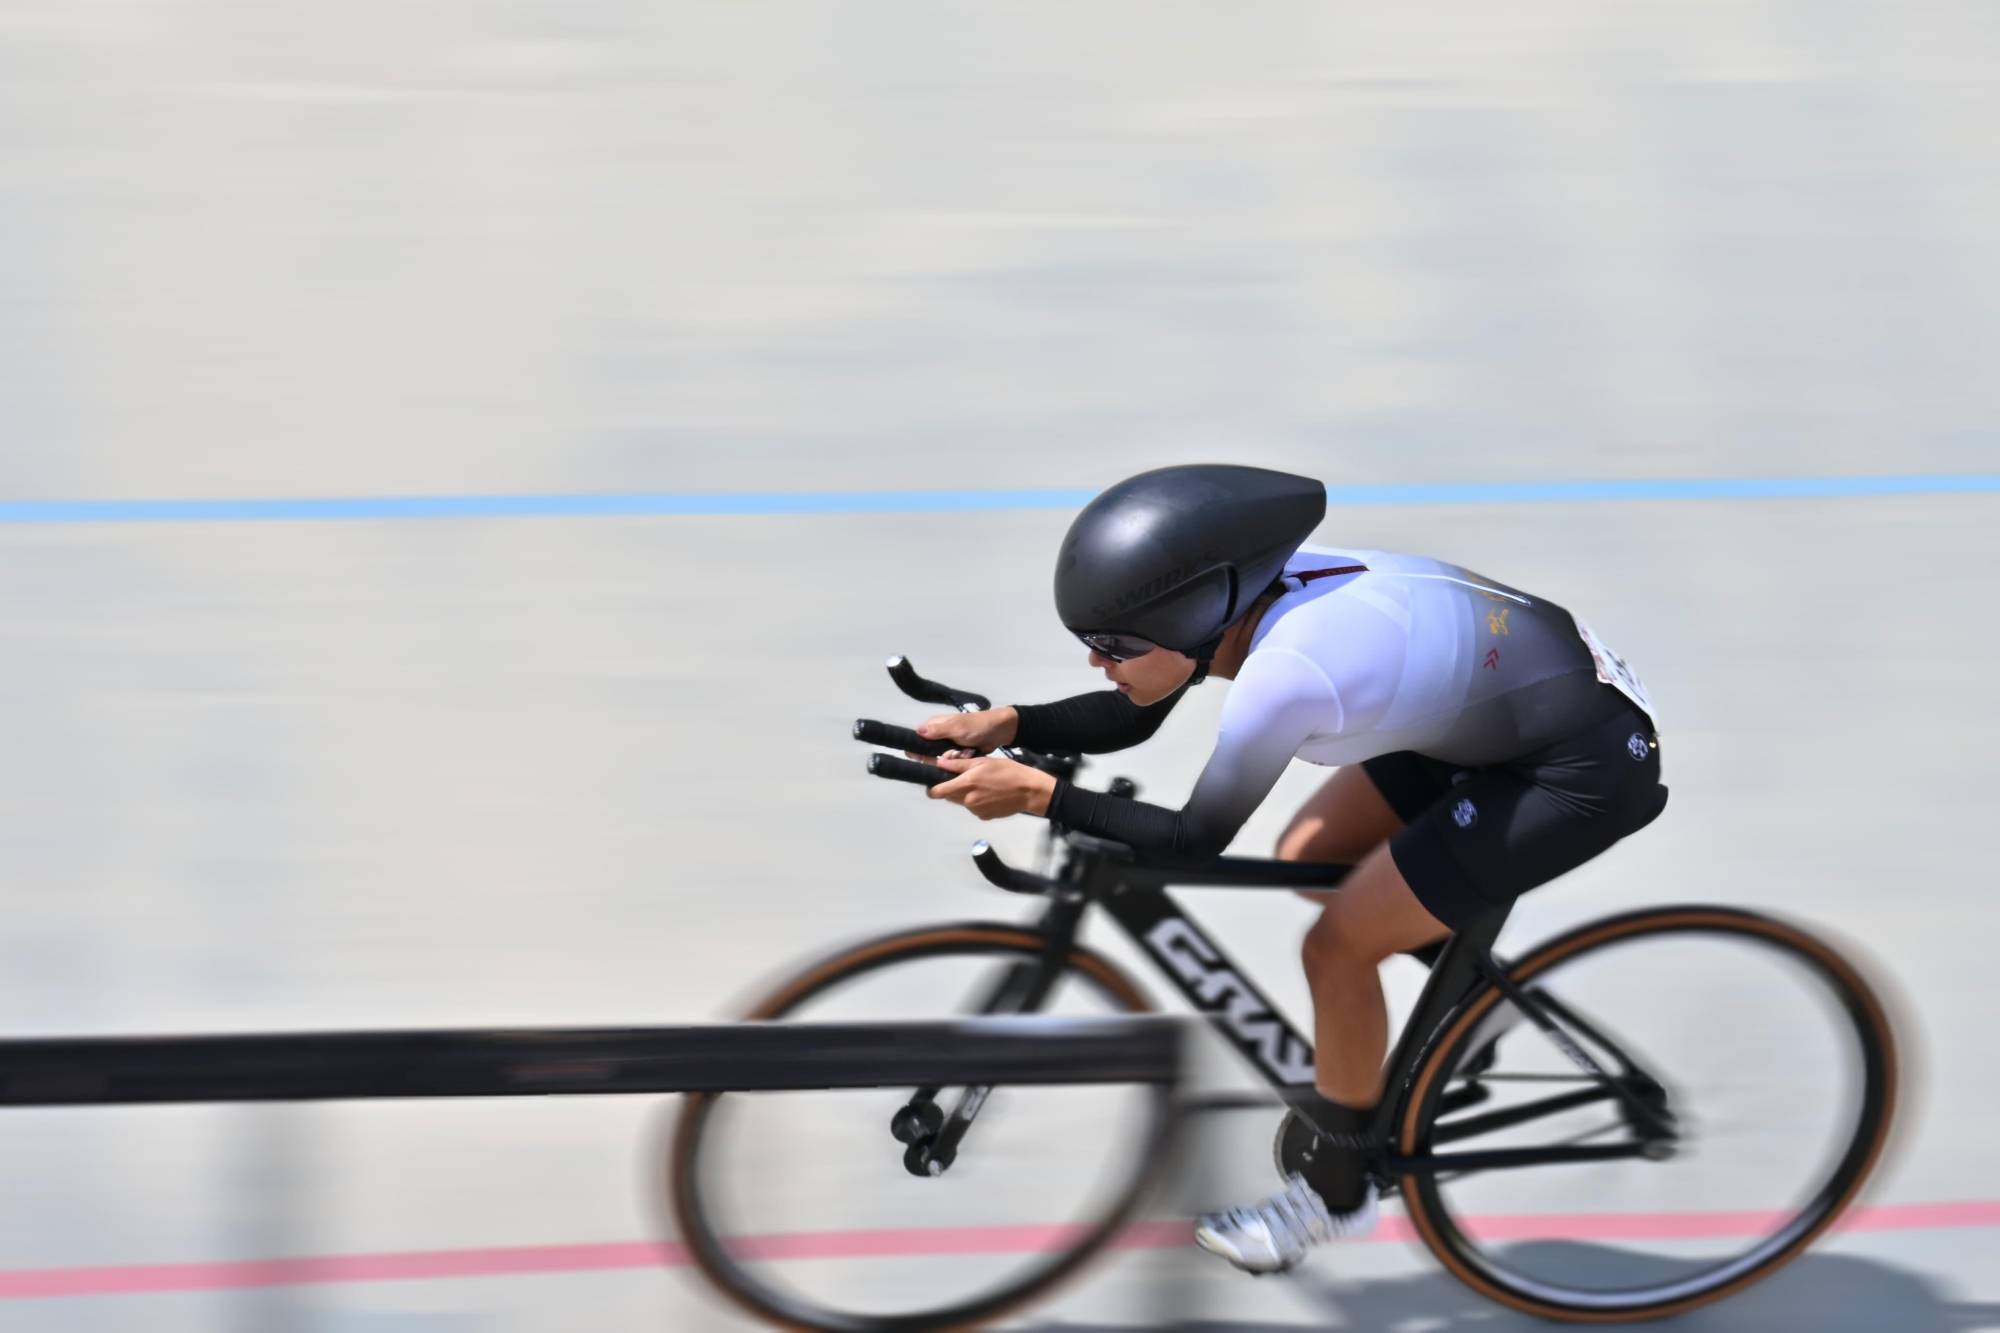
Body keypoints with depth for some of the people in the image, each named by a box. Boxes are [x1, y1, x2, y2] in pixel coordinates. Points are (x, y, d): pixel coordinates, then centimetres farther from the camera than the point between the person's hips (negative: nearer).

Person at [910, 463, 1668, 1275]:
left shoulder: (1284, 668, -32)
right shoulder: (1238, 597, -9)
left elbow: (1196, 840, -20)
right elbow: (1130, 720, 5)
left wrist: (1034, 794, -20)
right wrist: (1005, 723, -9)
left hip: (1590, 764, -8)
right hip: (1507, 701, 8)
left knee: (1338, 945, -6)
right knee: (1307, 859, 13)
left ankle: (1336, 1193, 13)